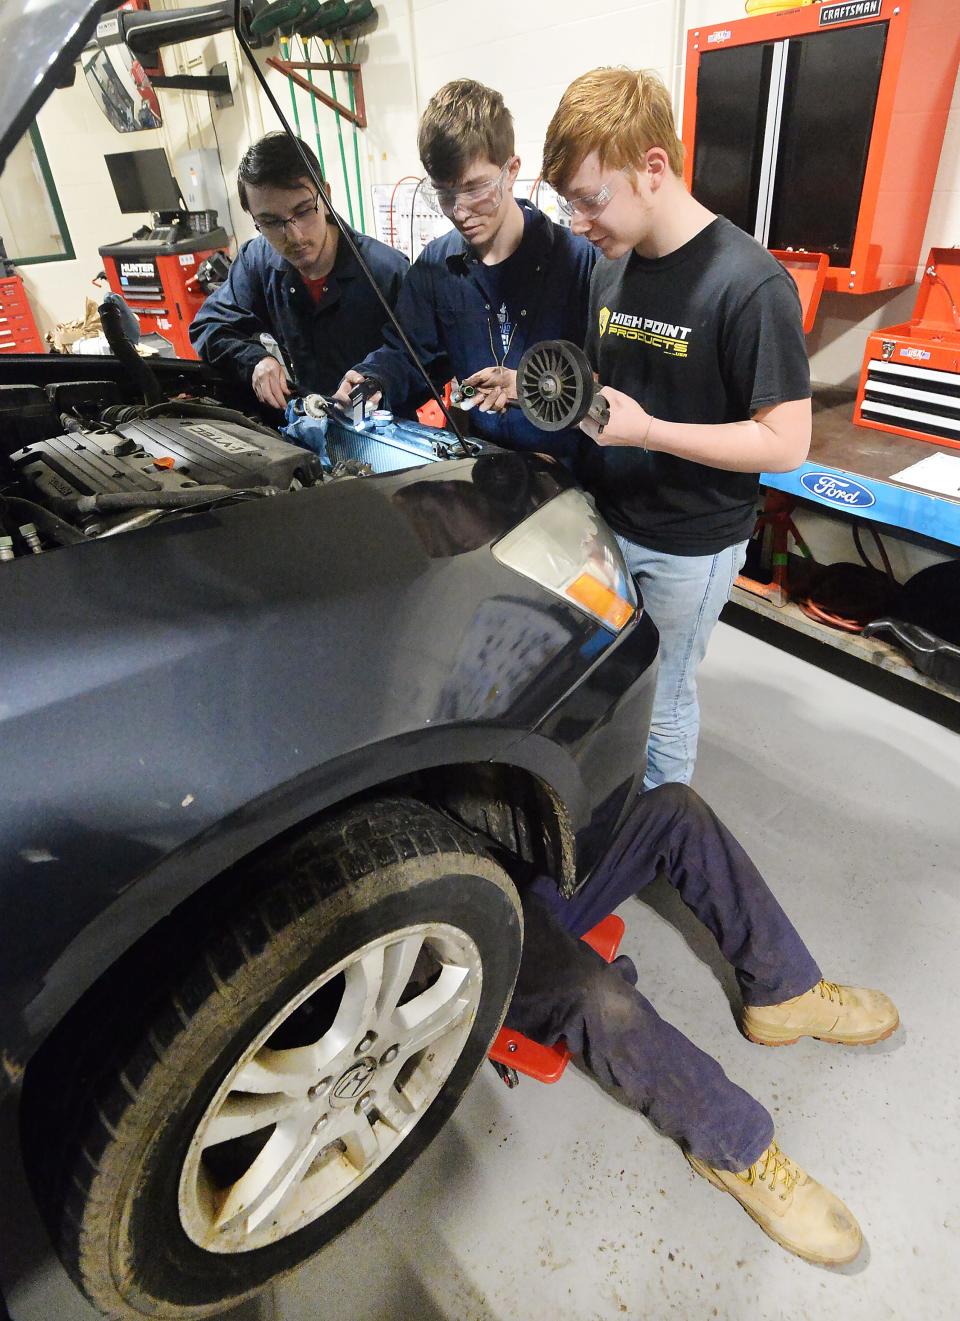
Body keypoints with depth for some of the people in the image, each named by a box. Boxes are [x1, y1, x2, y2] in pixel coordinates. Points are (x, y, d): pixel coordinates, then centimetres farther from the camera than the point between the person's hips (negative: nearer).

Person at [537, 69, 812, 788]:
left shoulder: (750, 283, -21)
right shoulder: (611, 267, 3)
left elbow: (786, 443, -21)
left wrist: (646, 430, -28)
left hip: (689, 546, -6)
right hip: (606, 518, 7)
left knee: (660, 703, 11)